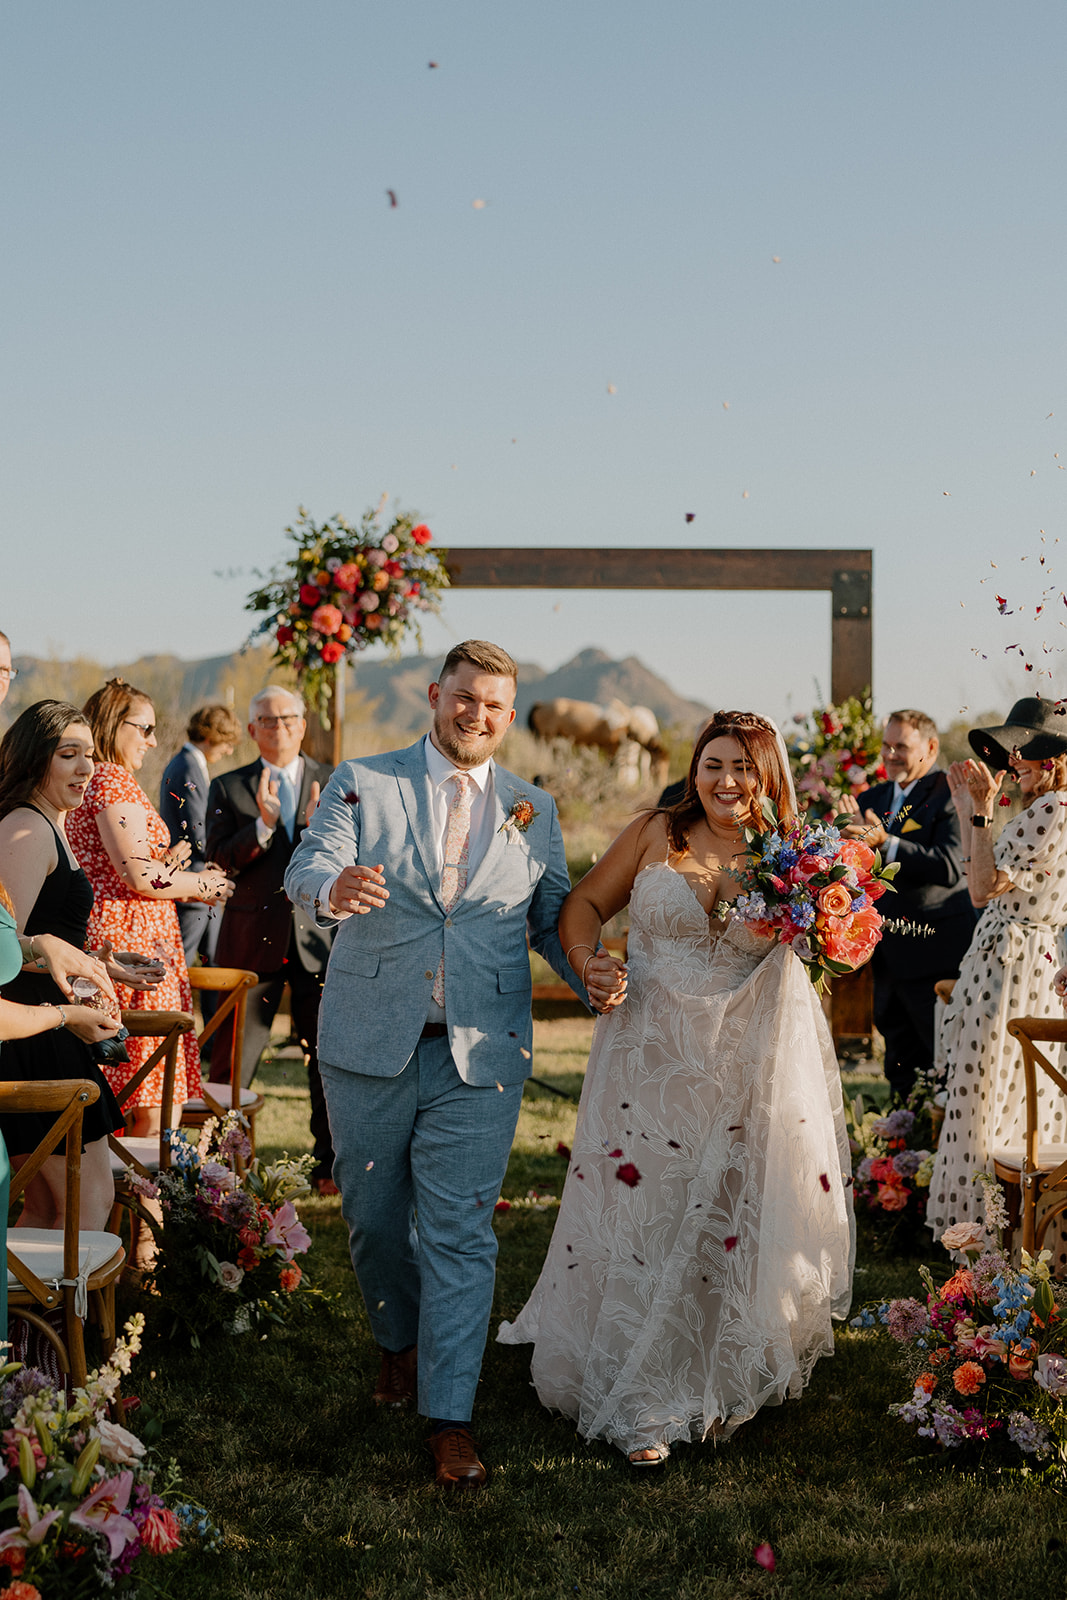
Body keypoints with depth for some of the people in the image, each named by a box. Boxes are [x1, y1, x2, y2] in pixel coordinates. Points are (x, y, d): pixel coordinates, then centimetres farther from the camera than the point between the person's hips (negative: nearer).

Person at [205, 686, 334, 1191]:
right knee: (232, 1061, 3)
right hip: (253, 939, -1)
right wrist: (262, 824, -20)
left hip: (320, 939, 1)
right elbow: (220, 861, -4)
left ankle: (330, 1165, 16)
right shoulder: (228, 788, 7)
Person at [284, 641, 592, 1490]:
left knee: (459, 1231, -4)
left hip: (480, 1055, 0)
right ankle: (400, 1341, 41)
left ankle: (450, 1416, 2)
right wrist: (334, 888, -37)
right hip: (370, 1046, 0)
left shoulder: (535, 811, 8)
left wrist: (592, 972, -10)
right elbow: (306, 869, -12)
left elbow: (554, 917, 12)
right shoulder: (362, 783, 2)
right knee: (373, 1215, 14)